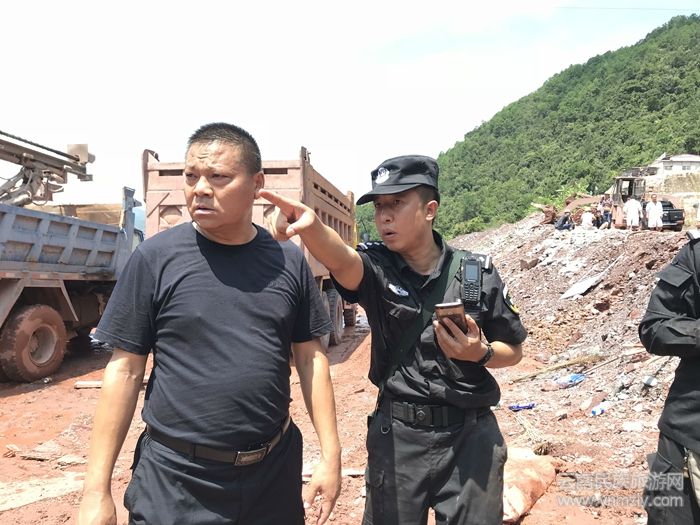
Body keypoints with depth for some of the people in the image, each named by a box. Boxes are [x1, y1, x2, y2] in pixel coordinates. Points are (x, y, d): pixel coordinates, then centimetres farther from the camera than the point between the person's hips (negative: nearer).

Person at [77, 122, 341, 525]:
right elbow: (125, 369, -6)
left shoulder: (289, 262, -2)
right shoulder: (156, 258, -9)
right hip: (176, 477, -2)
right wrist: (97, 491, -5)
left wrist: (331, 454, 1)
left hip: (274, 471, 3)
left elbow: (311, 357, 3)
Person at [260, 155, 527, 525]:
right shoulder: (376, 268, -6)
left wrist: (481, 353, -15)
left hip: (470, 435, 1)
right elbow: (340, 260, -31)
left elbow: (514, 350, 6)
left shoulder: (478, 273, -4)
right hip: (397, 436, 0)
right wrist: (310, 225, -52)